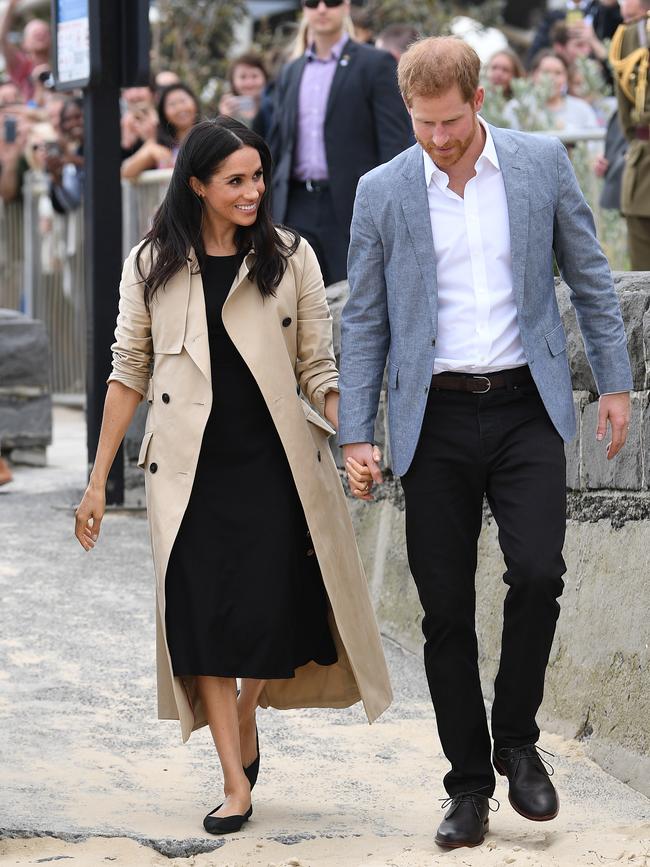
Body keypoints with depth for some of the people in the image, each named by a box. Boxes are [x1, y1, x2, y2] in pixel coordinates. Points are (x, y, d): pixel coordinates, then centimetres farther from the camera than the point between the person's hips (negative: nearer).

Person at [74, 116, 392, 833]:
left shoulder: (290, 259, 5)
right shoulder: (151, 266, 5)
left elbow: (318, 370, 5)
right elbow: (129, 372, 9)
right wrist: (98, 480, 7)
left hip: (277, 466, 0)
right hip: (191, 470, 0)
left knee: (275, 614, -4)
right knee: (203, 616, -4)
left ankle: (245, 724, 28)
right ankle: (235, 783, 2)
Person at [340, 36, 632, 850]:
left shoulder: (541, 162, 1)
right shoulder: (382, 191, 1)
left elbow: (589, 276, 9)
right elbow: (364, 322, 5)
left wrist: (614, 382, 6)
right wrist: (354, 437, 1)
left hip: (524, 408, 0)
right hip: (436, 420, 1)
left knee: (537, 573, -17)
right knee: (446, 609, 2)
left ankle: (517, 742, 5)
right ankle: (468, 786, 13)